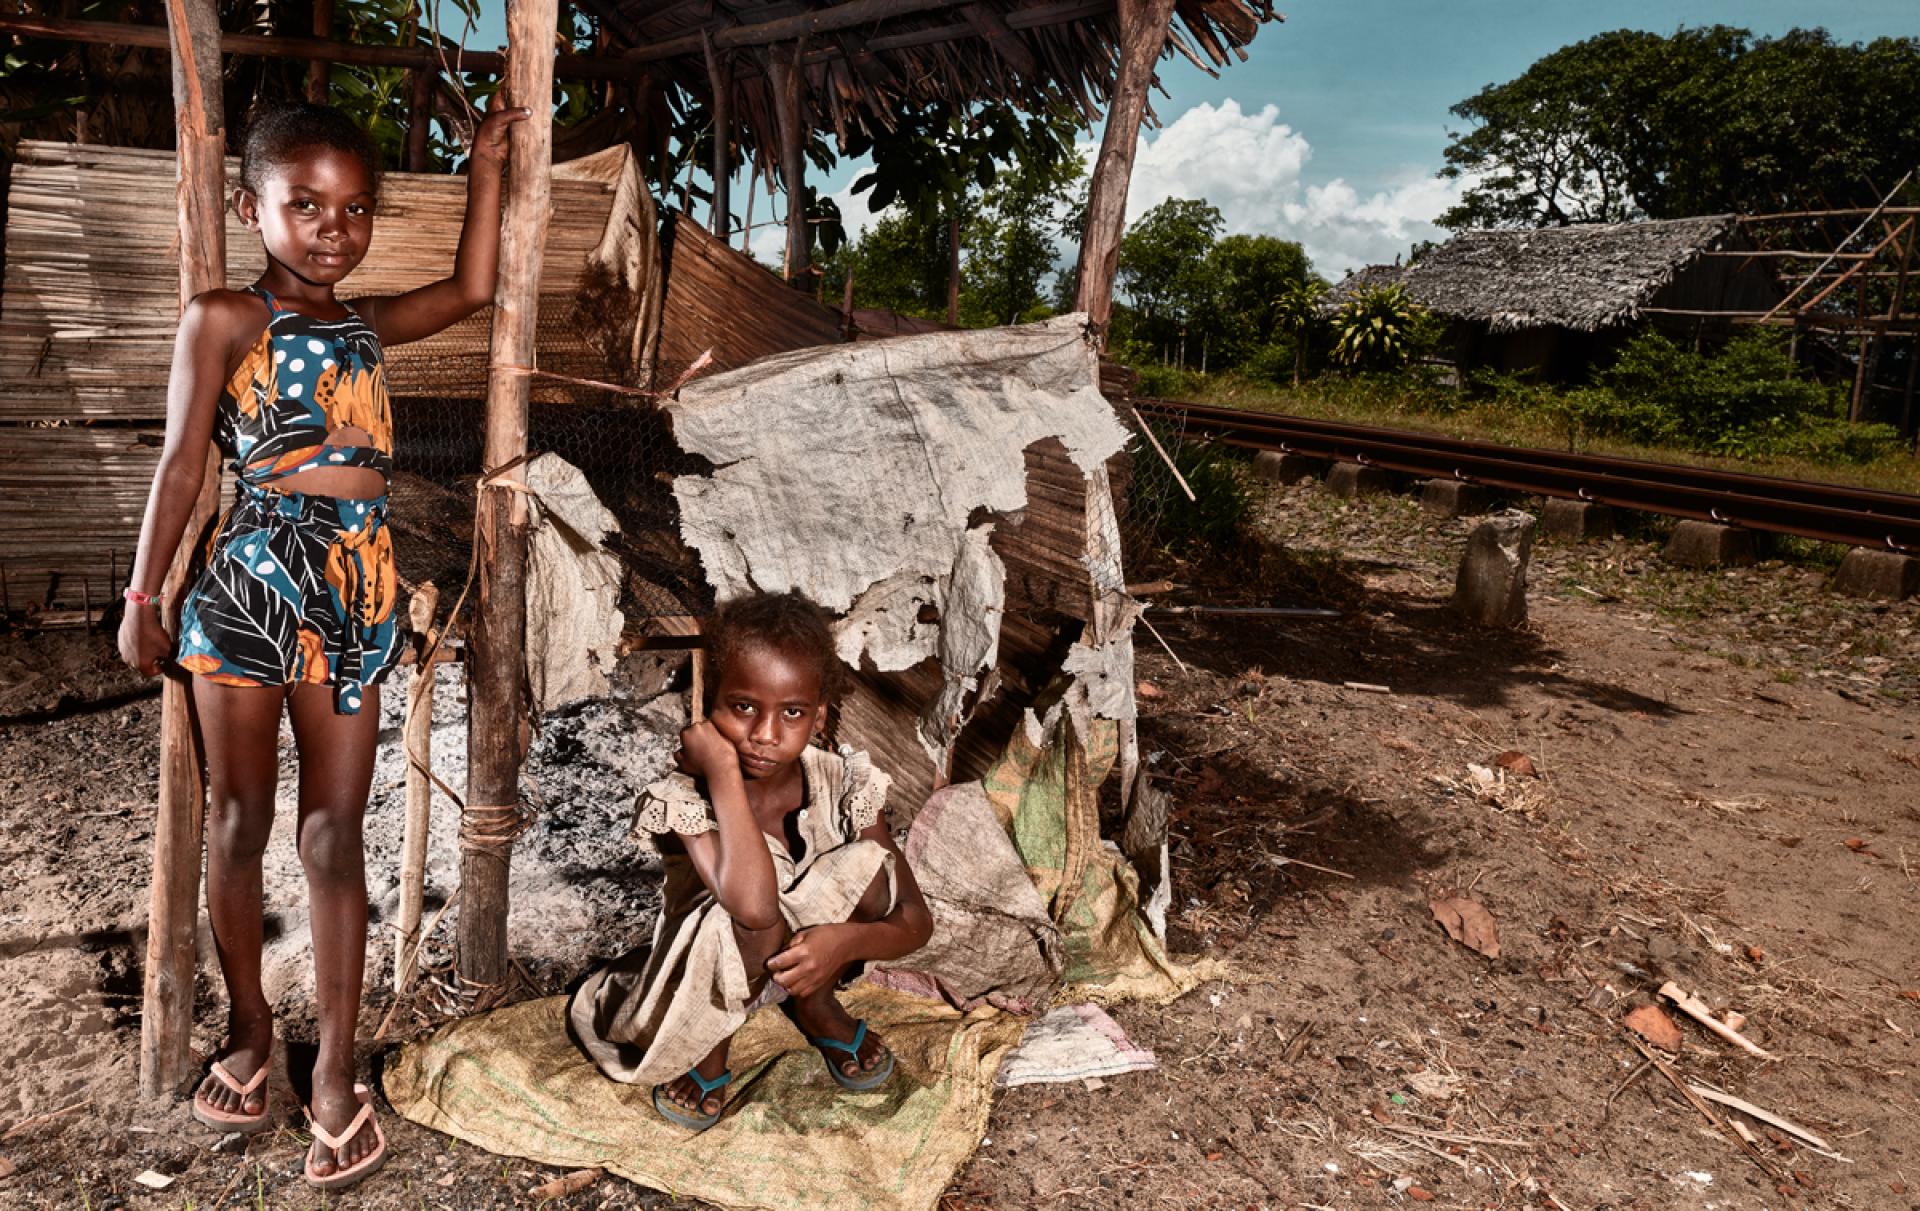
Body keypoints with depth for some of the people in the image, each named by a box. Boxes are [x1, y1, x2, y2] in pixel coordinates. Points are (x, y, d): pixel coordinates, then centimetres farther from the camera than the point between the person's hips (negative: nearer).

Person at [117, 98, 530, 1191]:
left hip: (359, 592, 3)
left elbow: (472, 289, 18)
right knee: (240, 822, 10)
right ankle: (250, 1028, 30)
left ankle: (337, 1069, 12)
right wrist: (143, 595, -1)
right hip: (254, 583, -3)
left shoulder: (367, 324, 13)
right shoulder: (224, 319, 0)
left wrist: (487, 164, 20)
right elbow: (183, 461, -2)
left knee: (336, 834, 5)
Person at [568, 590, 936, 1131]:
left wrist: (848, 939, -36)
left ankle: (816, 1007, 3)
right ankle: (707, 1049, -5)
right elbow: (754, 903, -48)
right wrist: (723, 769, -41)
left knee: (870, 862, -23)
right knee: (747, 919, -37)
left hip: (803, 960, 4)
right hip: (709, 986, -3)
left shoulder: (842, 784, -18)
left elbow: (915, 920, -14)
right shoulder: (685, 799, -28)